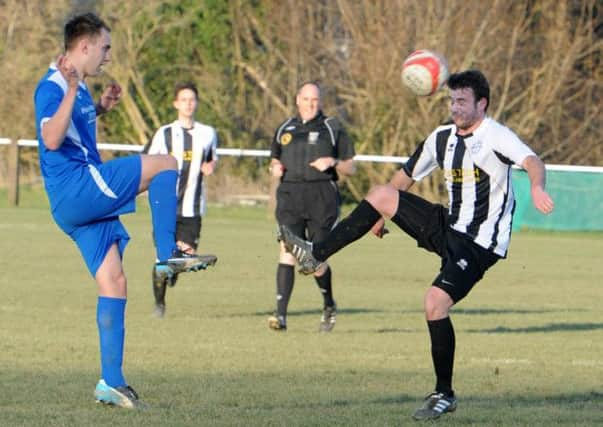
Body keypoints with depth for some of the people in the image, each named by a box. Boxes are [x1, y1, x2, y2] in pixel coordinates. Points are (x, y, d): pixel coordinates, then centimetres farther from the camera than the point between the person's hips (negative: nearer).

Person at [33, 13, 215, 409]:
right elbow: (52, 139, -26)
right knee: (166, 164, -12)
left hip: (85, 199, 10)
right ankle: (168, 255, -11)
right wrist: (71, 92, -33)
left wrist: (100, 108, 28)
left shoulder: (77, 86, 20)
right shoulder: (52, 86, -11)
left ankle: (111, 382, 3)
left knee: (114, 283, 5)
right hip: (74, 186, -10)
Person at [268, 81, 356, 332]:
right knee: (287, 252, -14)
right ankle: (281, 315, -19)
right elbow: (274, 160, 28)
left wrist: (333, 162, -11)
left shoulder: (332, 128, 8)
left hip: (322, 197, -2)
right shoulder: (285, 129, 17)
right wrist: (274, 168, 4)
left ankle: (329, 306, 27)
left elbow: (351, 168, 9)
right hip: (290, 196, 2)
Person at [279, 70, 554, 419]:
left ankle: (445, 395, -7)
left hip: (479, 245, -7)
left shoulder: (496, 136, -15)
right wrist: (382, 217, 25)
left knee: (435, 303, -21)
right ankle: (317, 255, -2)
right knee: (381, 194, -4)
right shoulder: (442, 138, 8)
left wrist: (537, 187, -56)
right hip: (447, 227, 7)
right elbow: (406, 177, 22)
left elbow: (532, 161, -34)